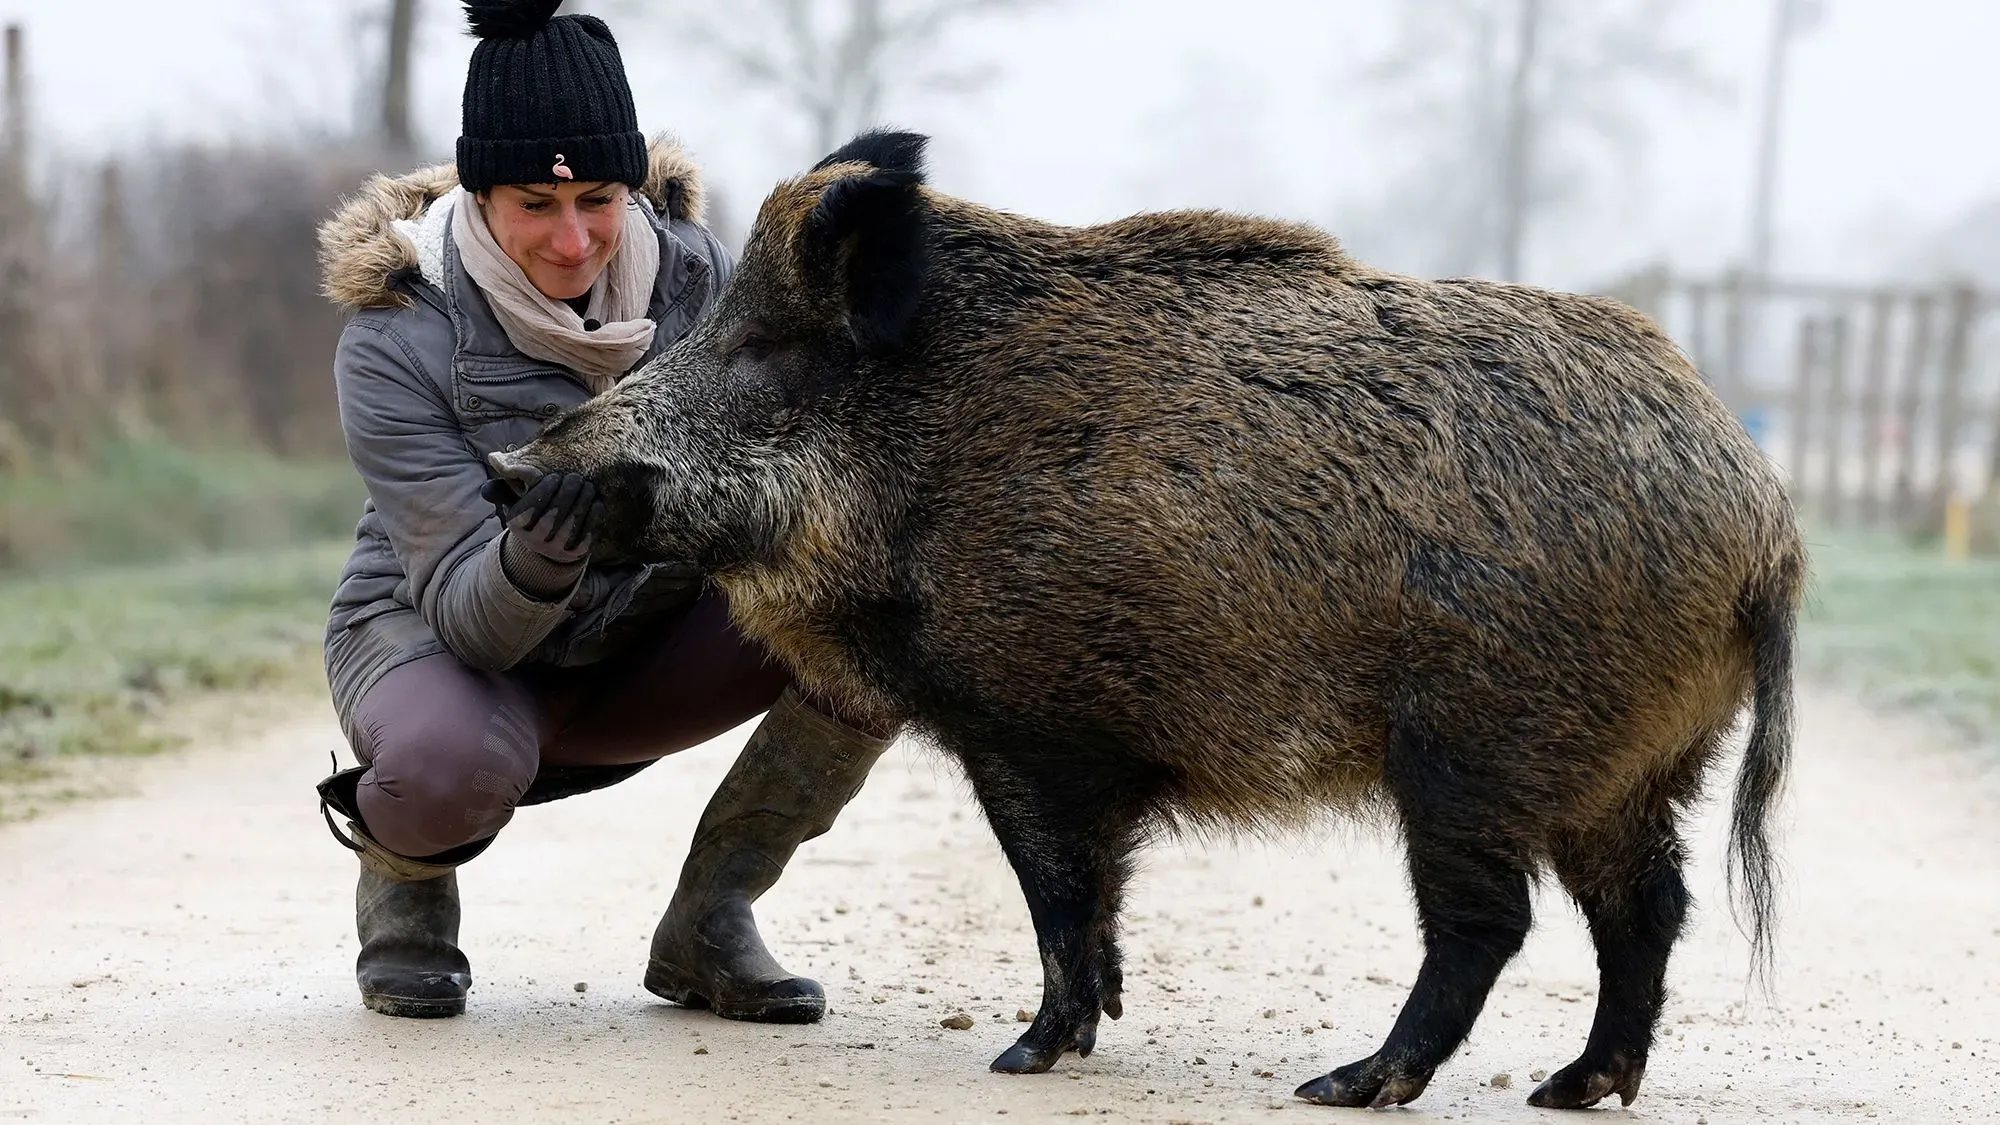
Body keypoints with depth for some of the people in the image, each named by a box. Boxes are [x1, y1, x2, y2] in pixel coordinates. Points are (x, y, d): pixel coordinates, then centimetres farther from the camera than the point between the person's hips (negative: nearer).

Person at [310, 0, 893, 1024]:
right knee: (450, 764, -41)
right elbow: (468, 619, -27)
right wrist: (531, 560, -51)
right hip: (437, 636, -4)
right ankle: (404, 875, 0)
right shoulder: (396, 346, -24)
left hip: (645, 648, 4)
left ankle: (709, 918, -5)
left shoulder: (690, 268, -12)